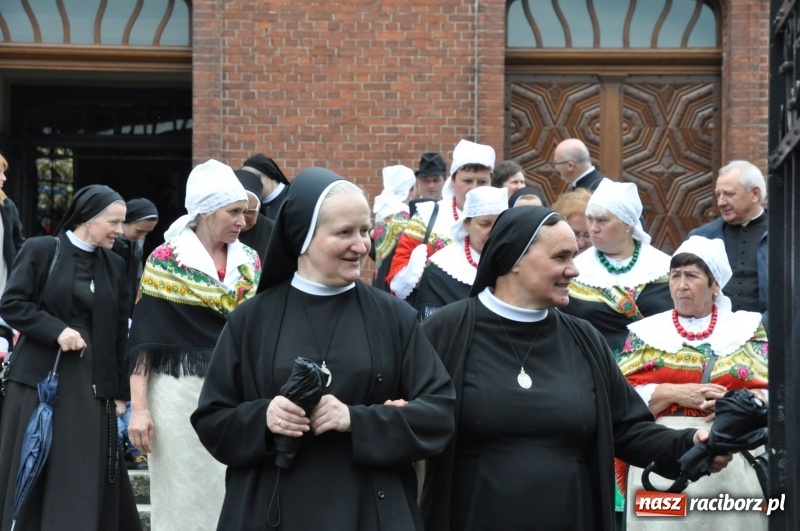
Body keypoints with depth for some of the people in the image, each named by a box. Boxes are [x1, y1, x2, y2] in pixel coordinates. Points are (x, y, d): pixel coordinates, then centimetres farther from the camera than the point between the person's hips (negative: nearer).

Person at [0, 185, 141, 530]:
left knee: (85, 480, 0)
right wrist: (56, 329, -18)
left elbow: (120, 332, 10)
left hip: (92, 382, 3)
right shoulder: (40, 250, -2)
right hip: (40, 378, -3)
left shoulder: (115, 266, 10)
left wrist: (120, 391, 6)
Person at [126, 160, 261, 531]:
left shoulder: (250, 261, 8)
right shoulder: (166, 261, -3)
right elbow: (144, 340, -5)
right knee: (184, 499, 2)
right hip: (181, 395, -3)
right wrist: (139, 408, -11)